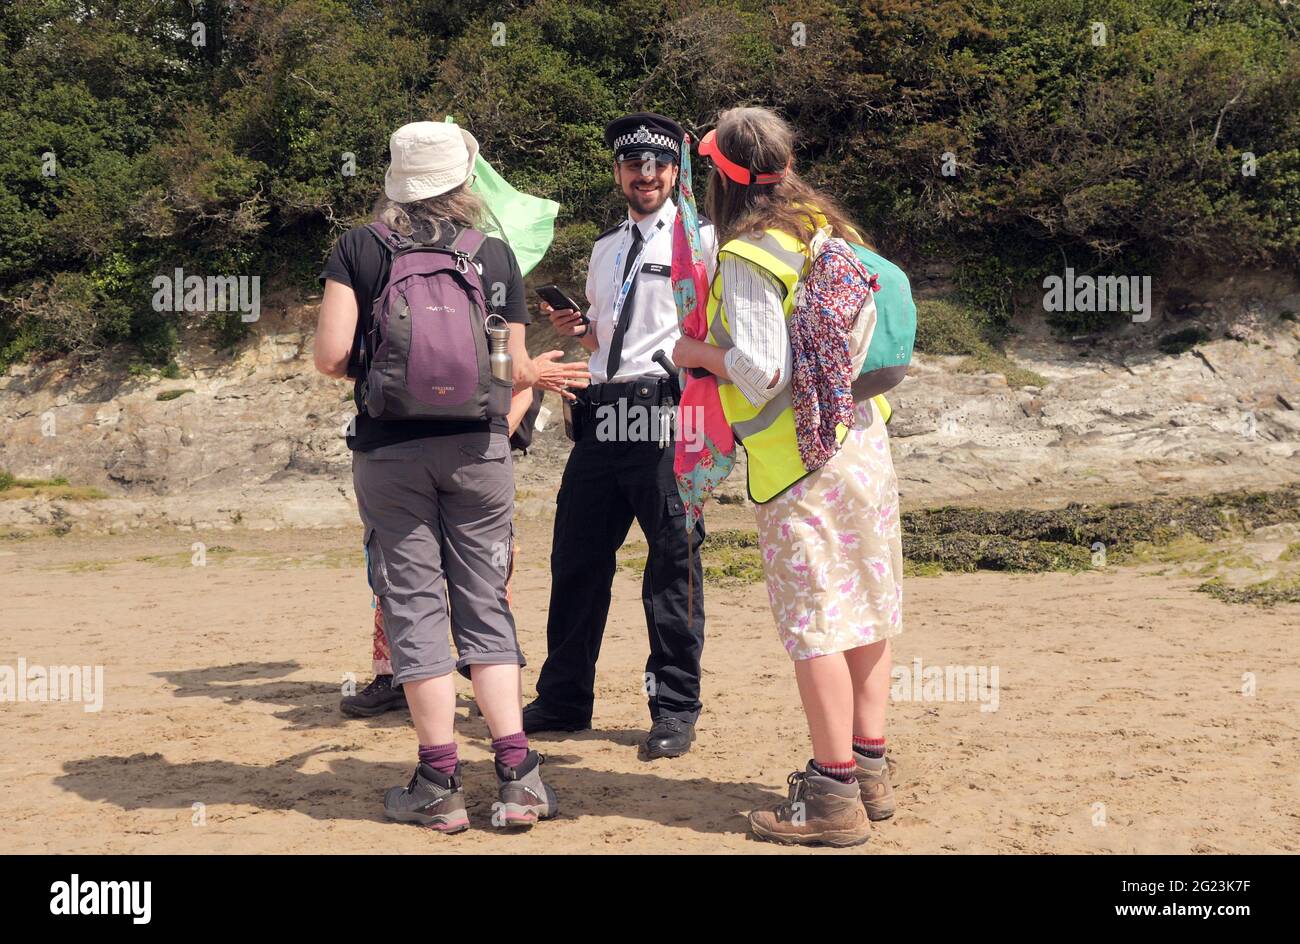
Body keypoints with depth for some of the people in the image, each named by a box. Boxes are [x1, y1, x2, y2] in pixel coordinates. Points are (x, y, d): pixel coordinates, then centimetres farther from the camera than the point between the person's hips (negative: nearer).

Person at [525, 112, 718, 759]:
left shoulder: (698, 237, 2)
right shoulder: (605, 247, 22)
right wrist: (576, 329, 8)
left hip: (667, 409, -6)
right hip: (603, 410, 7)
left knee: (673, 560, -2)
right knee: (577, 554, 10)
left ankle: (675, 709, 9)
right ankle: (563, 698, 22)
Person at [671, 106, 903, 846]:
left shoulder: (749, 257, -13)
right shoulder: (832, 231, 10)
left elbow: (761, 372, -17)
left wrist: (699, 351, -2)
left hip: (797, 459, -7)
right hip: (865, 440, 8)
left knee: (815, 623, -2)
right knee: (867, 609, 12)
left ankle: (833, 795, 2)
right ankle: (871, 769, 21)